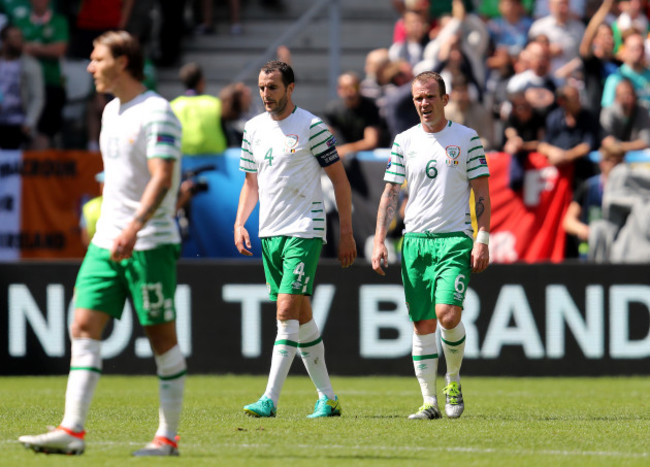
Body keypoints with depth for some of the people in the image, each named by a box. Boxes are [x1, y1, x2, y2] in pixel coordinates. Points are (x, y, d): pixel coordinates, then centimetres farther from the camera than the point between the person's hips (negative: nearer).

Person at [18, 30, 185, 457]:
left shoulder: (157, 113, -11)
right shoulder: (111, 112, 16)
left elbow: (162, 178, -21)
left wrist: (135, 226, -33)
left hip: (150, 244, -8)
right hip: (106, 242, 8)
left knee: (163, 338, 0)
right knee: (84, 328, -4)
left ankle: (168, 437, 7)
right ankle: (72, 430, -9)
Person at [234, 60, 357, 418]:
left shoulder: (311, 127, -7)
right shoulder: (254, 128, 10)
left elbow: (339, 179, -3)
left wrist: (346, 234, -5)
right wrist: (240, 223, 5)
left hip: (304, 232, -6)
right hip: (269, 233, 6)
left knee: (287, 311, -16)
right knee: (300, 315, 10)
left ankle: (270, 399, -20)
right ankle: (327, 397, 19)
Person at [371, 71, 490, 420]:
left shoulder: (466, 138, 2)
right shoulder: (404, 141, 9)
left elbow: (481, 192, 2)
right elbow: (390, 194, 9)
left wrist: (482, 240, -6)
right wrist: (379, 241, 0)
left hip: (455, 240, -3)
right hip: (415, 242, 3)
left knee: (448, 315, -18)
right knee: (422, 325, 2)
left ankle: (454, 380, 6)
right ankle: (429, 401, 6)